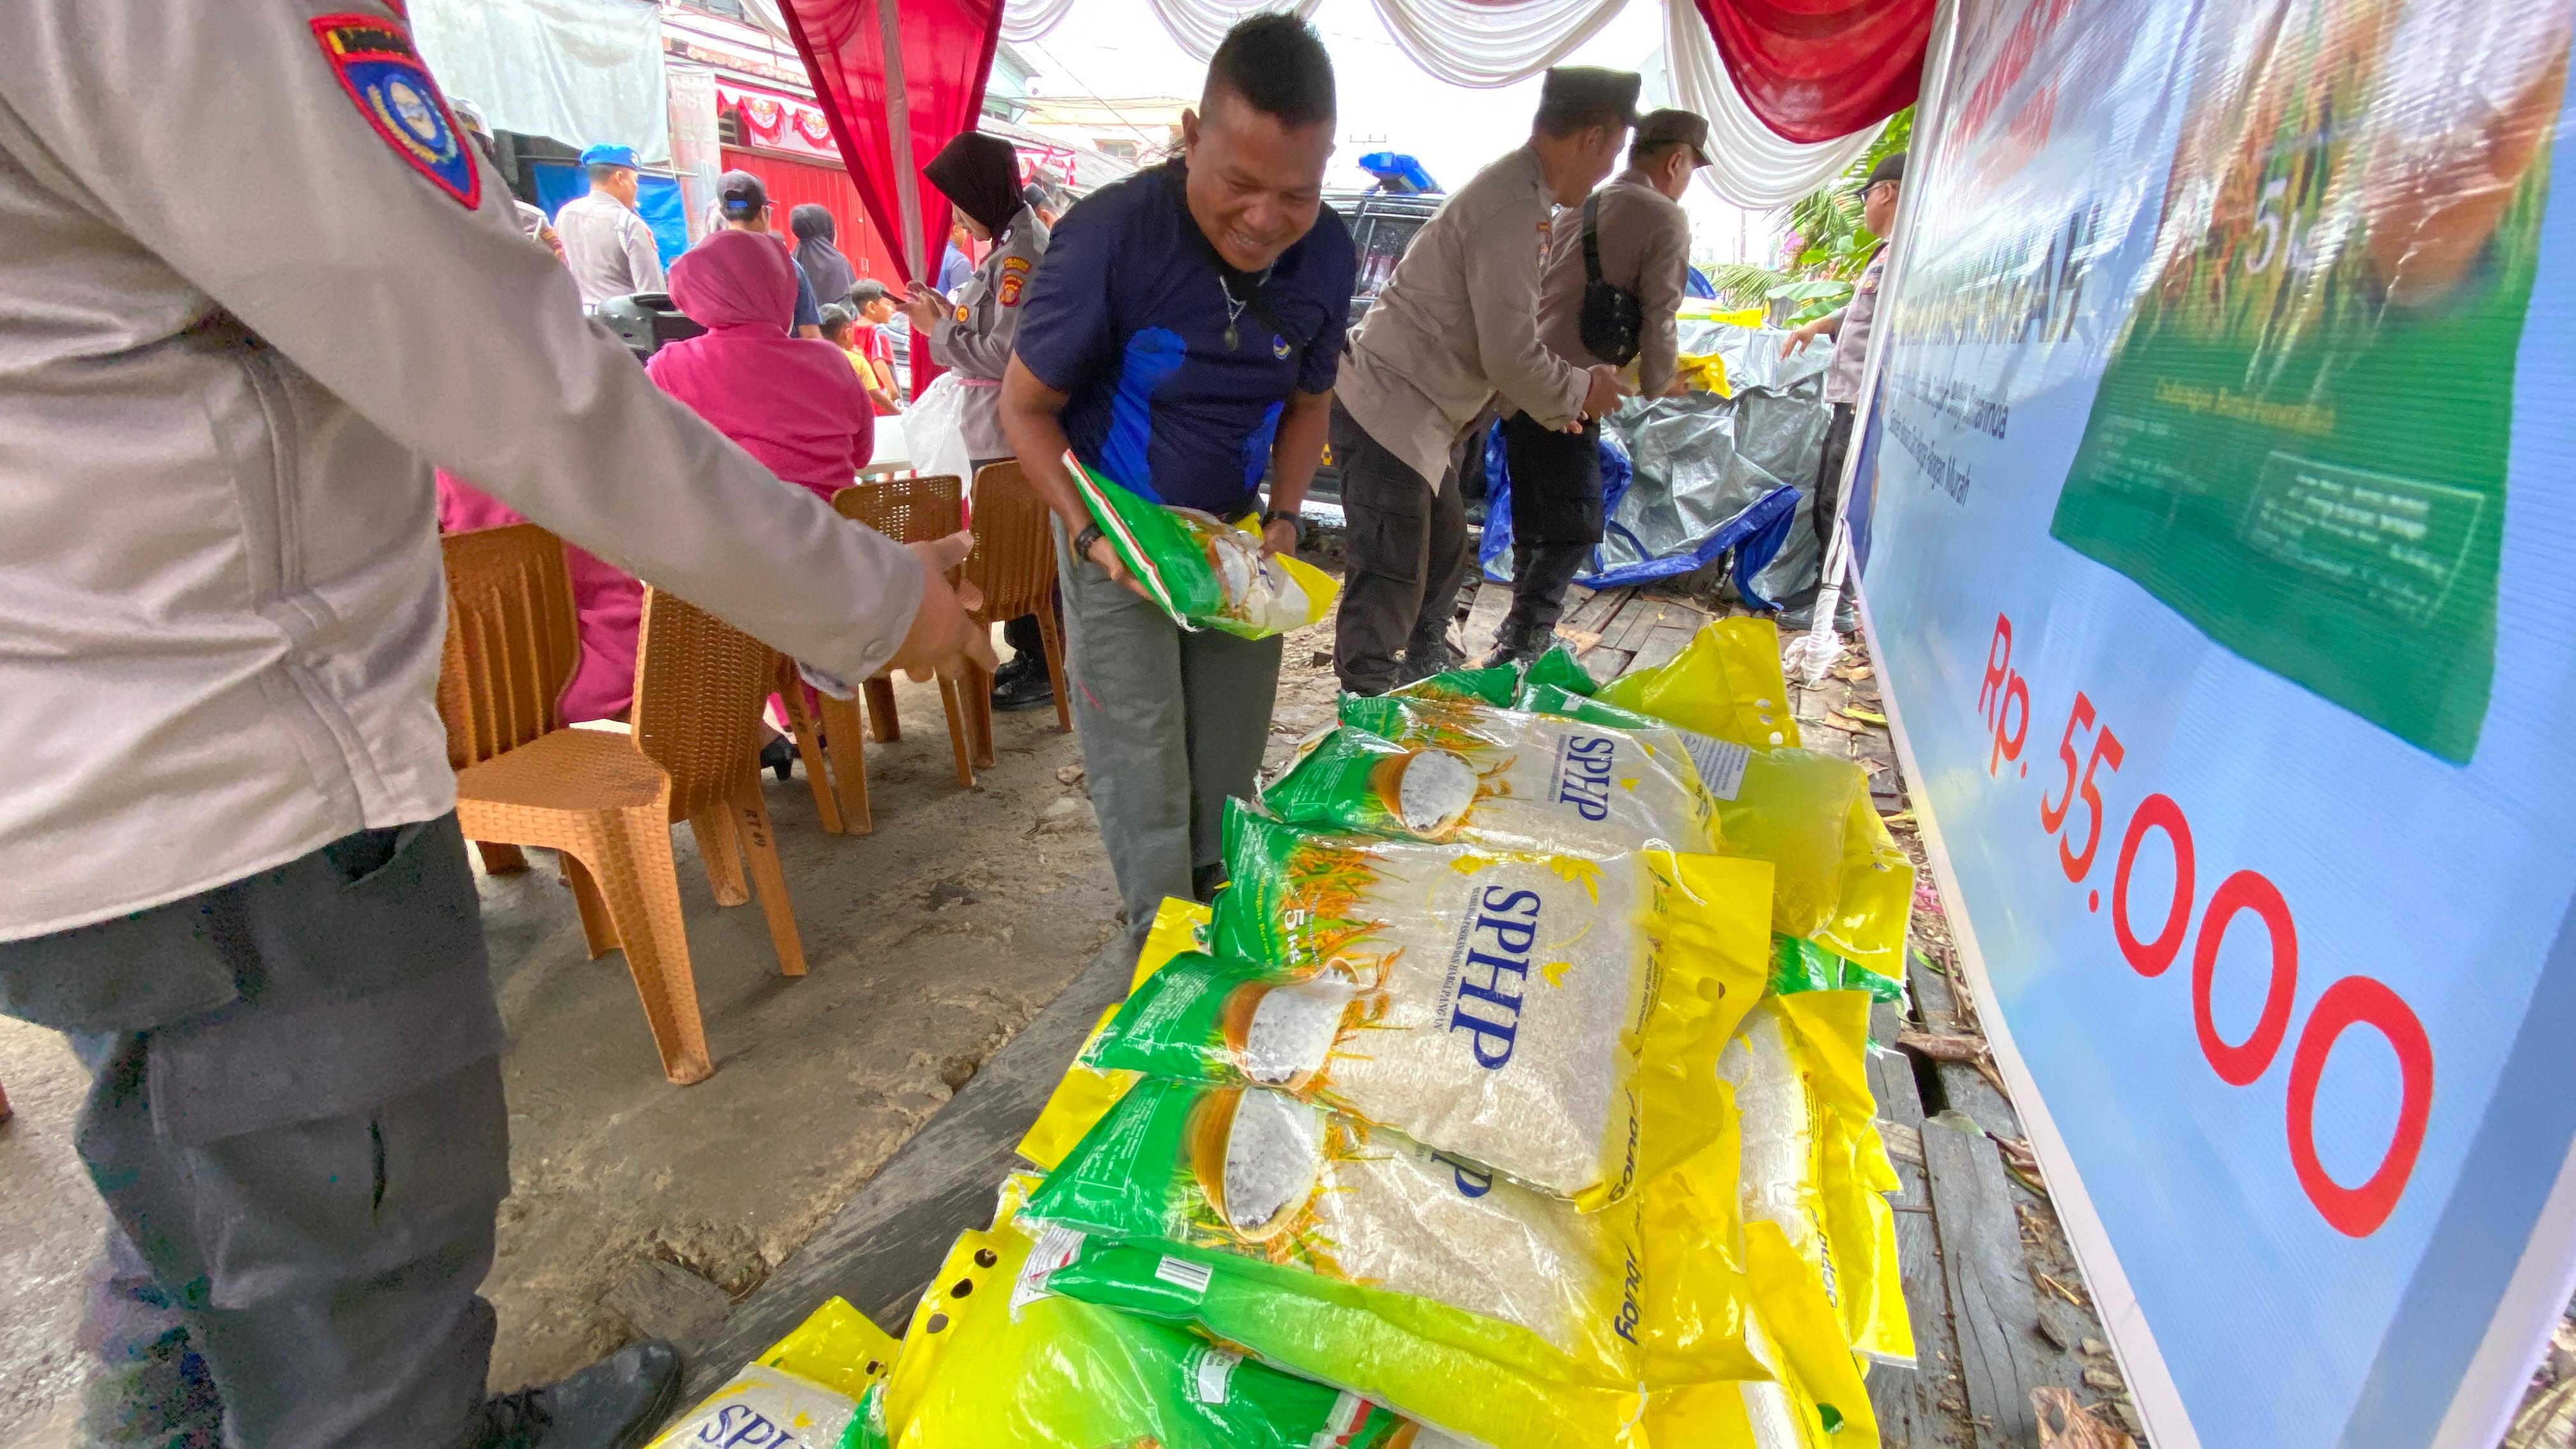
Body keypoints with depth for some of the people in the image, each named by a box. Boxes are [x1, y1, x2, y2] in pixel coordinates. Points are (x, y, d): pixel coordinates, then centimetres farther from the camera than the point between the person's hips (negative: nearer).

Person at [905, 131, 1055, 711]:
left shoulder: (1022, 251, -17)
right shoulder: (1014, 244, 13)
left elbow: (1006, 355, -23)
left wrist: (938, 329, -13)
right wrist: (948, 311, 5)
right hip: (1000, 434, 10)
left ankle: (1045, 672, 10)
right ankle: (1029, 656, 28)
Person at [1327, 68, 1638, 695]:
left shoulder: (1516, 192, 12)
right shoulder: (1514, 208, -21)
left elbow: (1499, 335, 20)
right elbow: (1510, 357, -21)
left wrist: (1552, 400, 15)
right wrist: (1579, 391, -4)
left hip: (1417, 414, 11)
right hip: (1388, 413, -11)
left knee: (1444, 551, 22)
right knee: (1391, 583, -5)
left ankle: (1425, 680, 39)